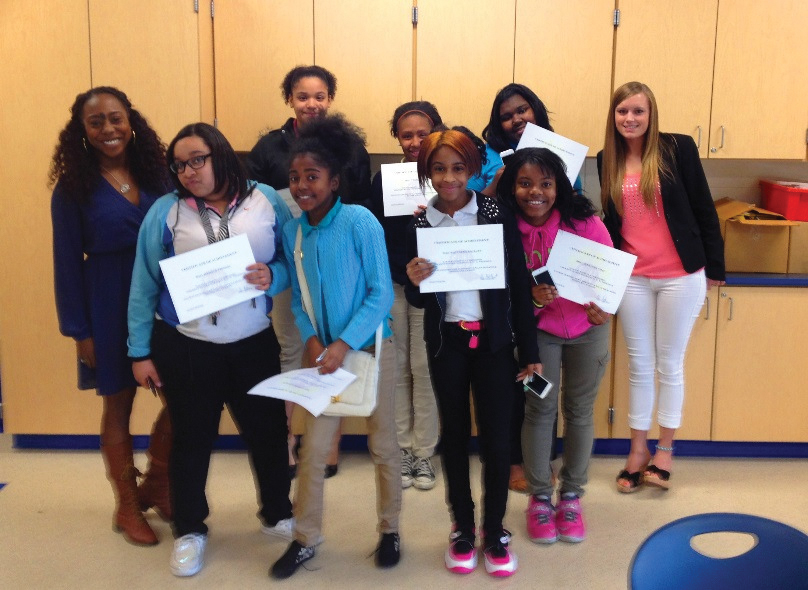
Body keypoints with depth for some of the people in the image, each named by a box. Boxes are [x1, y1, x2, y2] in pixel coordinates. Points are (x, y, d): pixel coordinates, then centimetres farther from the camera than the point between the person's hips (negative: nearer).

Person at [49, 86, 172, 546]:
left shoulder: (155, 175, 3)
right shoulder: (73, 187, -4)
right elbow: (68, 263, -4)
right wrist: (79, 330, -7)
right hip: (110, 305, -3)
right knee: (119, 406, 8)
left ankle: (156, 483, 28)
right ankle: (128, 506, 25)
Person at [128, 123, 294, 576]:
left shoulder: (266, 201, -2)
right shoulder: (166, 211, -5)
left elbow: (295, 262, 1)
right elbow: (144, 285, -2)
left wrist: (273, 276, -21)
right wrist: (140, 352, -2)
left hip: (255, 343, 1)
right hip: (185, 347, -1)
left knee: (268, 430, 13)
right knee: (192, 438, 12)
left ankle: (278, 513, 37)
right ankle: (190, 529, 32)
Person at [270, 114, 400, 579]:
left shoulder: (360, 222, -16)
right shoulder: (292, 231, -1)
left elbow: (382, 294, -15)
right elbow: (298, 298, 6)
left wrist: (344, 344, -20)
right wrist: (312, 340, -10)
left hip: (371, 348, -4)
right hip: (324, 351, 4)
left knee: (383, 445, 10)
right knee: (313, 449, 7)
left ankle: (390, 530, 29)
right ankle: (306, 540, 23)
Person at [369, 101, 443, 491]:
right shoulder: (384, 178, 4)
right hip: (390, 286, 2)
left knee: (425, 369, 3)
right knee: (396, 370, 7)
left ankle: (424, 452, 15)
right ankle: (402, 449, 19)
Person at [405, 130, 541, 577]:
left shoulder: (497, 215, -5)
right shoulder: (419, 225, -1)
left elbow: (520, 284, -2)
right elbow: (417, 301, 4)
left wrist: (529, 350, -1)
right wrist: (414, 283, -19)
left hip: (493, 340, -1)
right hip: (446, 342, 1)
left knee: (496, 438, 5)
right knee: (454, 434, 12)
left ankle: (495, 532, 23)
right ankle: (462, 529, 28)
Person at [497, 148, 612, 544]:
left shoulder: (584, 222, -20)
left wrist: (603, 306, -28)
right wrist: (531, 296, -29)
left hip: (587, 329, 0)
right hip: (538, 329, 0)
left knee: (579, 411, 9)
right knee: (540, 410, 1)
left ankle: (571, 496, 27)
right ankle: (539, 497, 20)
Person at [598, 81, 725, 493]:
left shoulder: (678, 149, -5)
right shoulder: (607, 161, 5)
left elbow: (703, 209, -2)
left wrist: (714, 266, -1)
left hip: (681, 275, -3)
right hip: (631, 278, 3)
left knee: (670, 364, 8)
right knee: (639, 365, 10)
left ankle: (665, 451, 23)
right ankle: (637, 452, 22)